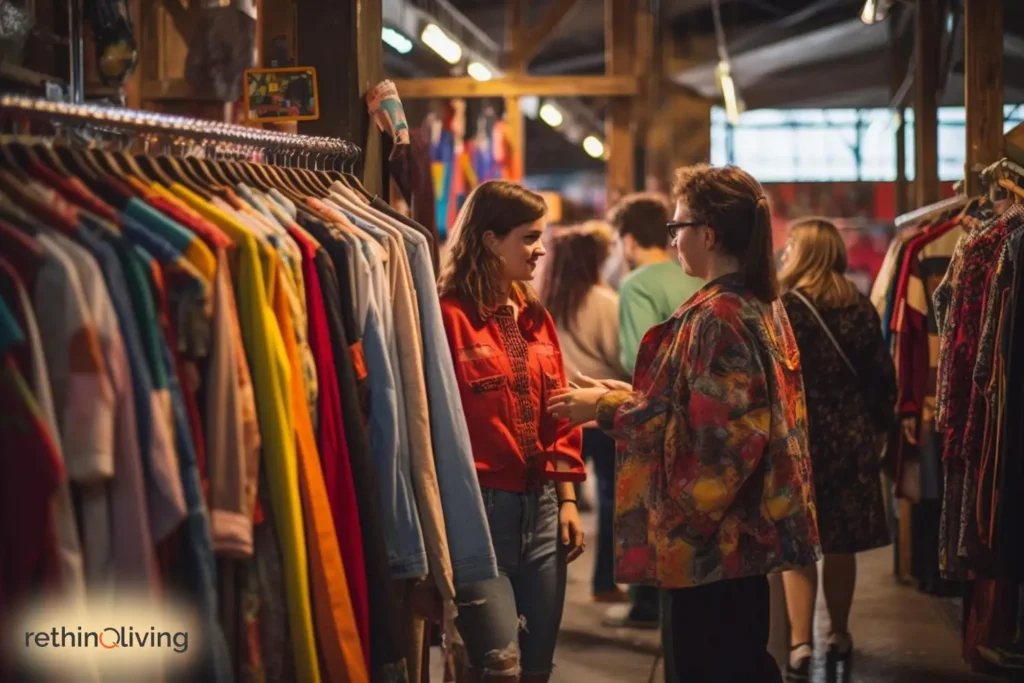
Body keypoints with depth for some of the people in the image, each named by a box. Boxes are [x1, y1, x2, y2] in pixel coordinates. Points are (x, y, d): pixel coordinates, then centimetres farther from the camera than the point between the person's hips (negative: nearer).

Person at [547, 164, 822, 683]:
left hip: (710, 537, -9)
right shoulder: (765, 306, 10)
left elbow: (677, 426, -20)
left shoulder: (712, 317, -19)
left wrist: (605, 407, -7)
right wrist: (634, 397, 15)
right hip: (749, 524, 9)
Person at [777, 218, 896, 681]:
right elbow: (883, 376, 5)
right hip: (850, 439, 4)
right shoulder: (861, 307, 4)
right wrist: (877, 427, 15)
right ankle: (839, 635, 23)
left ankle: (800, 645, -7)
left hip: (797, 438, -4)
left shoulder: (785, 307, -10)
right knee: (841, 542, 12)